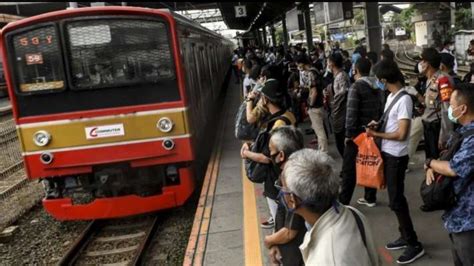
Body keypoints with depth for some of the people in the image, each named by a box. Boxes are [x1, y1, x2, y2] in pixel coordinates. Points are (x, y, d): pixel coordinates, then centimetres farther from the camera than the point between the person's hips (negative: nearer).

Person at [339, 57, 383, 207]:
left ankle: (343, 200, 3)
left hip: (358, 132, -7)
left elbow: (351, 112, -18)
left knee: (349, 168, -1)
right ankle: (370, 198, 21)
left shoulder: (356, 87, -14)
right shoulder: (377, 87, 8)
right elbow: (381, 109, 9)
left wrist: (348, 133, -13)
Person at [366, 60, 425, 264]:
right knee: (395, 198, 16)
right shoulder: (391, 96, 8)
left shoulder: (404, 99, -20)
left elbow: (401, 134, -22)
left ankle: (414, 245, 10)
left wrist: (376, 134, -14)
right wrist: (378, 125, 2)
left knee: (396, 201, -2)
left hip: (396, 157, -9)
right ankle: (405, 237, 29)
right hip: (387, 154, 9)